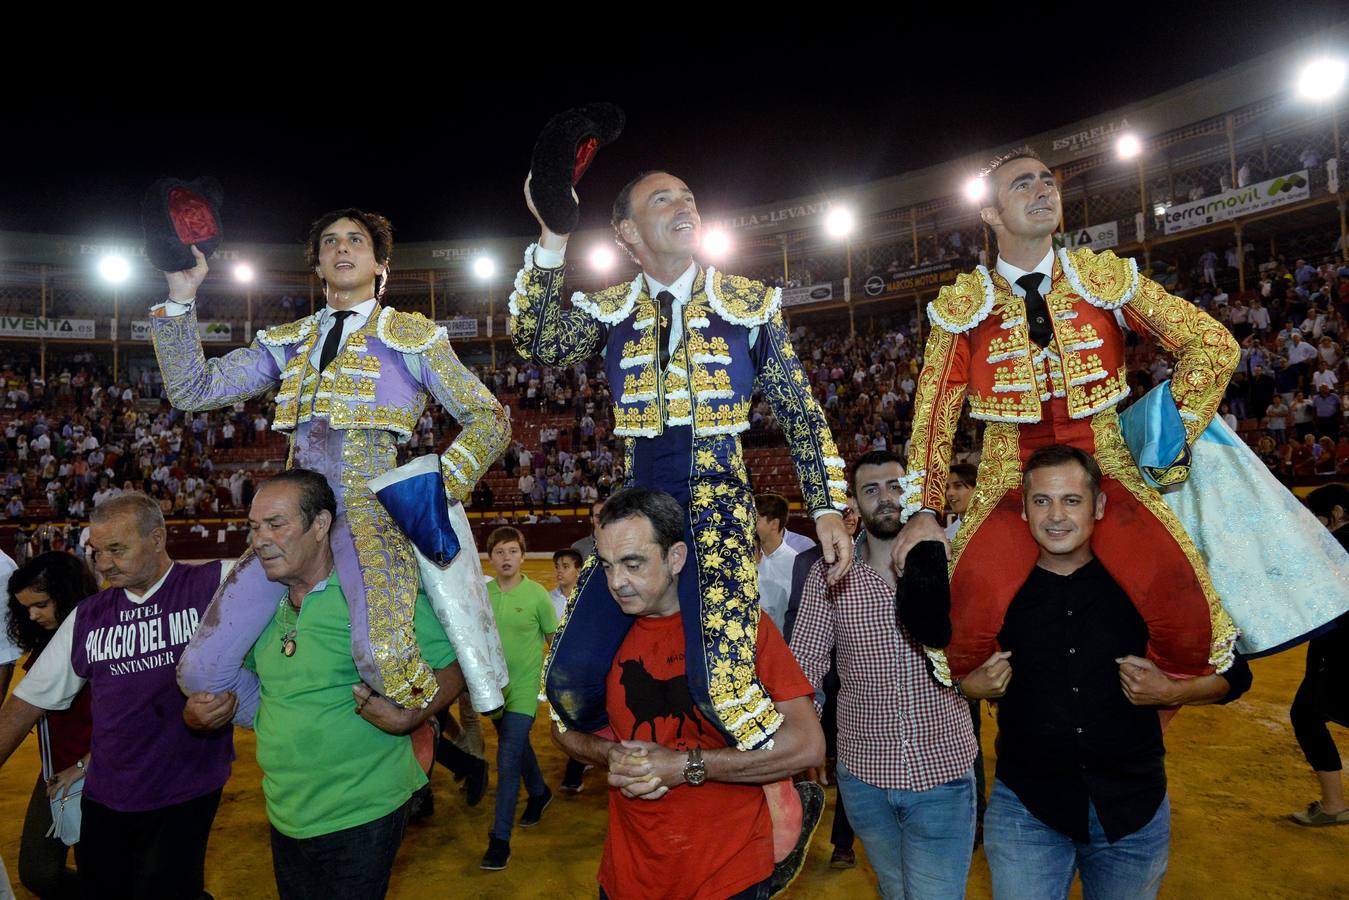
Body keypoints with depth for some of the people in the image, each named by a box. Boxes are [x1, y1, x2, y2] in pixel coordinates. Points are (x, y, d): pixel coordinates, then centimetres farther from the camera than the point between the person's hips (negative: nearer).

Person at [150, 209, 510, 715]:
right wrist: (180, 299, 6)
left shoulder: (412, 336, 10)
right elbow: (193, 390, 15)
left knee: (382, 658, -31)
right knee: (201, 671, -3)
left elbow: (488, 418, 7)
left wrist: (441, 488, -8)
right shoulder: (288, 342, 22)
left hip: (372, 509, -5)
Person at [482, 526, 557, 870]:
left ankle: (500, 839, 2)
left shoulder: (537, 594, -12)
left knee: (508, 760, -8)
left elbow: (554, 639, -3)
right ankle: (540, 794, 47)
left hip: (524, 687, -4)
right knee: (518, 747, 22)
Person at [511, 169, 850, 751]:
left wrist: (828, 508, -2)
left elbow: (801, 413, 6)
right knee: (570, 681, -4)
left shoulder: (749, 304, 5)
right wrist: (552, 238, -18)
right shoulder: (610, 311, 9)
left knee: (721, 684, -21)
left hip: (718, 505, -3)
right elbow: (536, 343, -10)